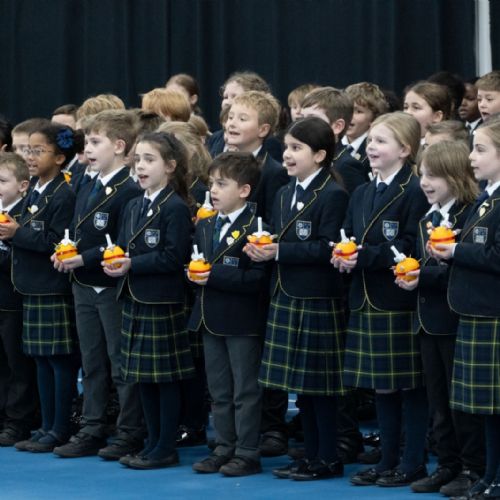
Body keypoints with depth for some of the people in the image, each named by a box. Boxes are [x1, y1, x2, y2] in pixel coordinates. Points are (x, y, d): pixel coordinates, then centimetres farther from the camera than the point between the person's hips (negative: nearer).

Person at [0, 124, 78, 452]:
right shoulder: (34, 192, 14)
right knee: (42, 359, 12)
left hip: (55, 290, -9)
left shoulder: (64, 195, -13)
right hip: (34, 288, 9)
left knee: (60, 359, -2)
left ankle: (61, 432, 2)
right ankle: (47, 428, 17)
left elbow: (57, 242, -20)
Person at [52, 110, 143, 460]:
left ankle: (130, 434, 8)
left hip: (113, 287, -9)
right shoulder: (87, 190, 12)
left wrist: (82, 259, -21)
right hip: (85, 287, 9)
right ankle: (92, 433, 21)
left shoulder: (128, 192, -16)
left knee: (122, 365, 0)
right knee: (92, 364, 14)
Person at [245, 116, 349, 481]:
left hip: (319, 302, -8)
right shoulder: (285, 195, 14)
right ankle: (311, 455, 20)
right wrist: (263, 250, -4)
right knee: (300, 382, 12)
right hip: (287, 298, 8)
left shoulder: (333, 195, -12)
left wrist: (279, 251, -22)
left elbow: (328, 248, -19)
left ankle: (328, 460, 7)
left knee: (320, 382, -1)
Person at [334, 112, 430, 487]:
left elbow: (412, 248, -17)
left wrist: (365, 256, -20)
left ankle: (413, 462, 7)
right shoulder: (361, 195, 15)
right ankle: (388, 460, 19)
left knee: (409, 384, 0)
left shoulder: (415, 193, -10)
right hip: (367, 301, 8)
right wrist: (343, 255, -4)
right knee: (380, 385, 12)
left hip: (401, 303, -8)